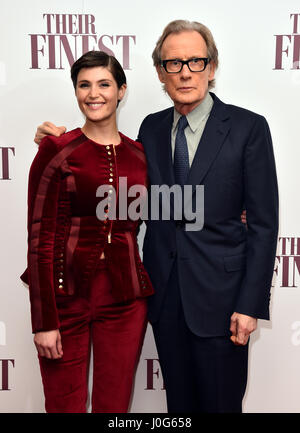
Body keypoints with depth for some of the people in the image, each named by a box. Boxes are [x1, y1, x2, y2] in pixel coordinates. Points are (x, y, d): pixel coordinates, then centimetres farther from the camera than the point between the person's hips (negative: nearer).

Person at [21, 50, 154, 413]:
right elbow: (40, 237, -8)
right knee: (64, 404, 12)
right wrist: (43, 321, -11)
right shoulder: (56, 149, -5)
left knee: (114, 404, 15)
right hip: (66, 296, -3)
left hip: (124, 298, 3)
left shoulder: (140, 154, 6)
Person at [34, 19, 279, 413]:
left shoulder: (248, 127, -7)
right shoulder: (151, 127, 6)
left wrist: (251, 304, -11)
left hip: (218, 293, -3)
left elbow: (263, 223, -8)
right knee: (178, 400, 19)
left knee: (221, 403, 12)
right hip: (165, 292, 4)